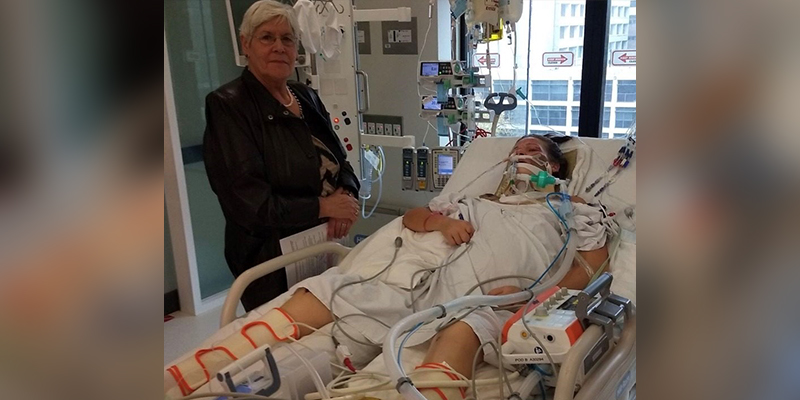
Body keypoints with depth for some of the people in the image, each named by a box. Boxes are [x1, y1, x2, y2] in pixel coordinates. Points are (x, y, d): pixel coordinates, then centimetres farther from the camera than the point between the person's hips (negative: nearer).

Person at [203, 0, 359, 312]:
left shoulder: (307, 97, 9)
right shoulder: (228, 106, -12)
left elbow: (341, 164, 13)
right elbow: (247, 202, -18)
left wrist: (346, 196, -9)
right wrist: (323, 206, -17)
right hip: (273, 260, -6)